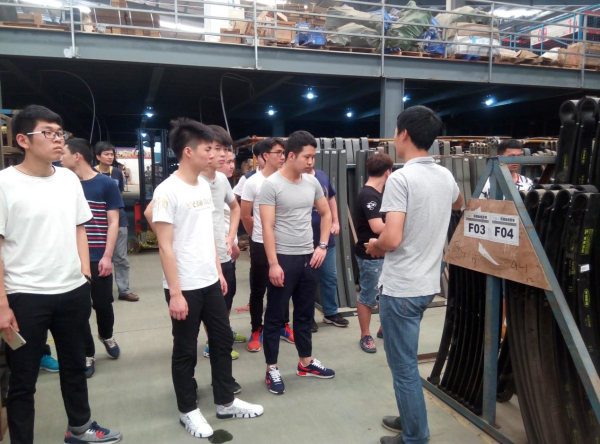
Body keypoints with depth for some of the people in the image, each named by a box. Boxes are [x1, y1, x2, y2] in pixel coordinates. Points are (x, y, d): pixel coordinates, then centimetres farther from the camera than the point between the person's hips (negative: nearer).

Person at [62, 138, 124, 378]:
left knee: (102, 303, 7)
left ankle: (106, 335, 38)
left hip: (98, 258, -3)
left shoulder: (107, 184, -3)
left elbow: (113, 222, -5)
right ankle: (87, 354, 22)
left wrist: (107, 256, -12)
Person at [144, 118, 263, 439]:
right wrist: (175, 292, -19)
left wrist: (219, 271, 14)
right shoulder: (168, 191, -15)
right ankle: (188, 411, 28)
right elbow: (165, 246, -17)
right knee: (186, 351, 9)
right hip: (185, 288, -8)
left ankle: (225, 402, 33)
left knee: (222, 341, 16)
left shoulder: (204, 186, 8)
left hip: (210, 282, 8)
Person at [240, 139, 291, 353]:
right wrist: (258, 235, 8)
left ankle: (283, 326, 32)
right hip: (261, 244, -3)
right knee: (258, 290, 8)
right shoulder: (253, 182, -10)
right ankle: (256, 331, 23)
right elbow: (245, 216, -3)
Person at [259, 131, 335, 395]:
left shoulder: (312, 182, 6)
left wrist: (322, 246, 5)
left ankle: (306, 363, 33)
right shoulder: (271, 185, -12)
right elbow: (267, 227, -15)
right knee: (275, 316, 5)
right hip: (283, 259, -6)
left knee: (305, 313, 17)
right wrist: (273, 263, -20)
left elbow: (326, 214, 16)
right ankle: (271, 369, 19)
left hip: (309, 258, 6)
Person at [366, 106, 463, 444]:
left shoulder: (400, 178, -20)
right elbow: (459, 204, 28)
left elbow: (392, 239, -26)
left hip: (401, 288, -8)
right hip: (428, 284, 8)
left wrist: (374, 246, -5)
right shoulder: (446, 176, 4)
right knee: (407, 360, 24)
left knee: (404, 367, 7)